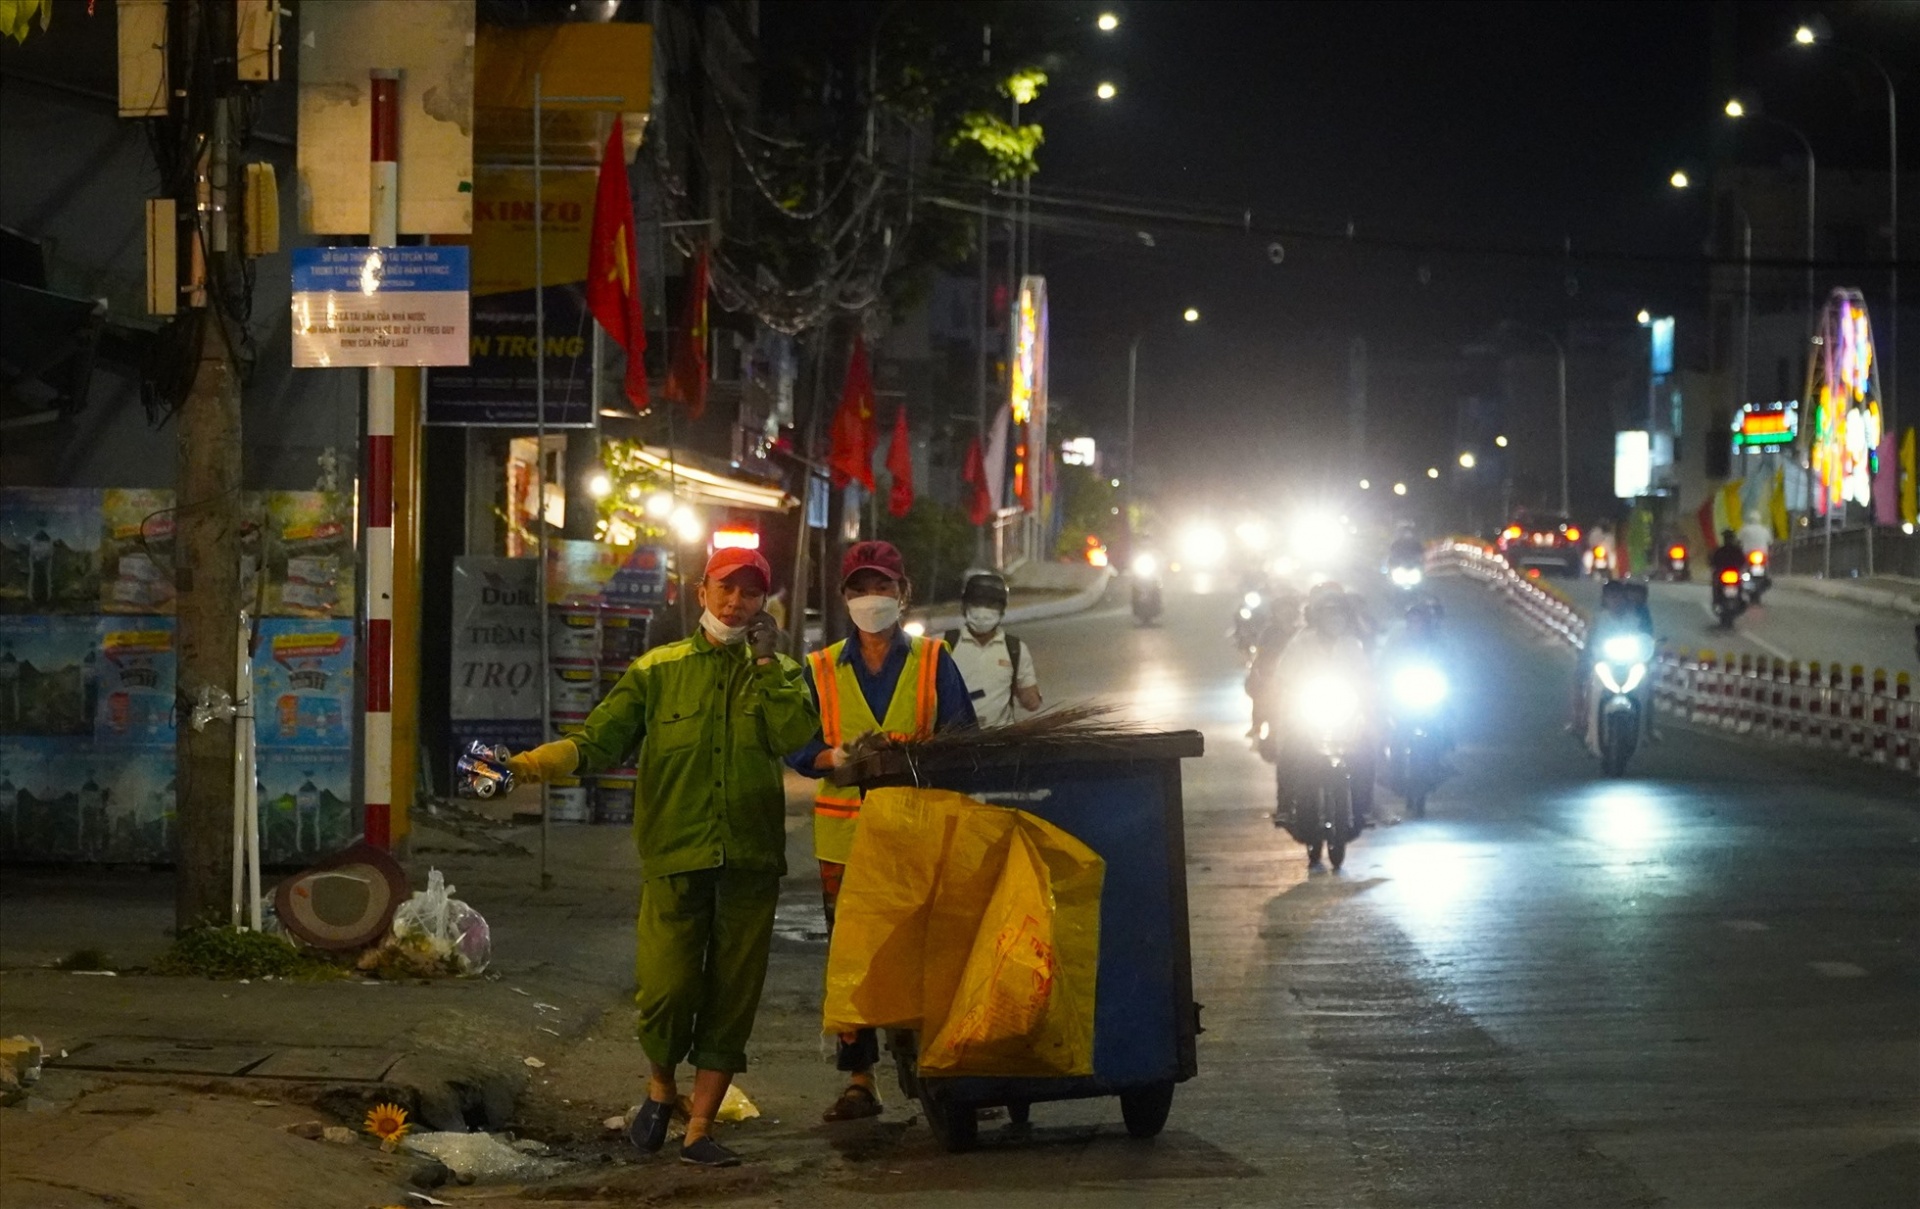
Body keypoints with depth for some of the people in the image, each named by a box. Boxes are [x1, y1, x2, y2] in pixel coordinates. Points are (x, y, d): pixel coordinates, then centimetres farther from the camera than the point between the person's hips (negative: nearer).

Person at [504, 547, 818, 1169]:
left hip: (750, 860, 2)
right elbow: (603, 734, -2)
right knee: (668, 988, -11)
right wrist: (546, 760, -18)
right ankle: (661, 1088, 19)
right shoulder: (659, 670, 9)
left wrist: (766, 662, -6)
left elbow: (796, 733, -8)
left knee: (731, 995, 2)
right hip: (675, 857, -1)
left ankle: (699, 1130, 12)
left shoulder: (778, 674, 12)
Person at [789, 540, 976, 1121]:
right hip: (846, 832, 1)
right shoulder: (821, 669, 11)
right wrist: (836, 758, -12)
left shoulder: (933, 661, 8)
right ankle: (859, 1078, 4)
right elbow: (797, 748, 9)